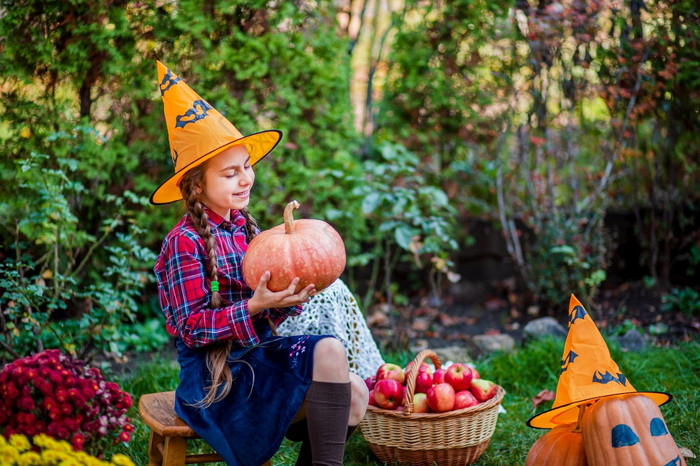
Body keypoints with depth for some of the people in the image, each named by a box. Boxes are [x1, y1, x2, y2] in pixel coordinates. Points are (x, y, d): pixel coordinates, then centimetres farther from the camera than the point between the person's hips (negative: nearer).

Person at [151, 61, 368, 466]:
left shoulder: (246, 228, 10)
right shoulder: (185, 242, -12)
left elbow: (266, 320, 10)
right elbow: (192, 329, -17)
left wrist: (288, 297, -11)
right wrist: (254, 306, -26)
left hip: (257, 355, 7)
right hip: (216, 375, -7)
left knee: (354, 396, -9)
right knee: (328, 351, -24)